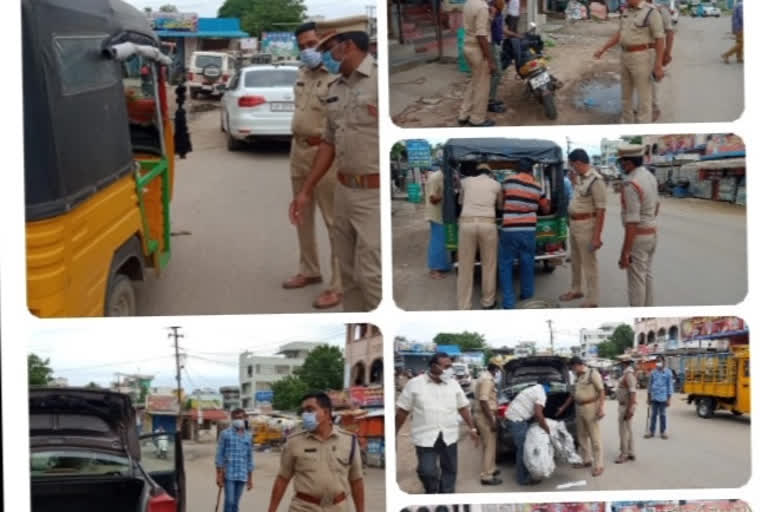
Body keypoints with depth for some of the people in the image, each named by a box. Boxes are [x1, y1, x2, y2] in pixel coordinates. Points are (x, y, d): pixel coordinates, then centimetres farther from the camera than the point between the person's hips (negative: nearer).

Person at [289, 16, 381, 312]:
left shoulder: (380, 79, -12)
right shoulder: (335, 89, 13)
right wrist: (306, 191, 20)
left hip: (375, 194, -8)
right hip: (343, 191, 8)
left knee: (371, 275, -7)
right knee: (349, 273, 13)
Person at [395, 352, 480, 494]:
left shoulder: (453, 384, 6)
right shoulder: (414, 384, -3)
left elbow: (463, 408, 13)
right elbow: (402, 411, 0)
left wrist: (472, 428, 9)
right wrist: (394, 434, 1)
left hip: (449, 436, 3)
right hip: (425, 437, -3)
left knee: (450, 470, 8)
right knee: (427, 472, -7)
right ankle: (432, 493, 21)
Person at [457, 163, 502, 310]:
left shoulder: (465, 182, 15)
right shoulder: (496, 184, 14)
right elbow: (500, 204, 31)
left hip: (466, 223, 1)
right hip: (487, 224, -1)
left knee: (465, 266, 7)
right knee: (489, 265, 14)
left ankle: (464, 305, 11)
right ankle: (488, 301, 23)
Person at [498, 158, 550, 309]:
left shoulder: (509, 181, -3)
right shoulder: (537, 187, 6)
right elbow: (546, 209, 22)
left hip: (509, 229, -2)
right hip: (528, 229, 2)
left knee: (506, 264, 4)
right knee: (527, 263, 16)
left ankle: (508, 301, -2)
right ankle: (526, 294, 26)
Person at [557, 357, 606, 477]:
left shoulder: (592, 373, -9)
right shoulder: (578, 377, 15)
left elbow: (601, 391, -14)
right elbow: (573, 395, 25)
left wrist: (601, 408, -22)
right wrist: (563, 407, 28)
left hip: (591, 407, -8)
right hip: (579, 408, 9)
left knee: (595, 437, -6)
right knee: (582, 436, 13)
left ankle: (598, 465, -3)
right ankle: (587, 460, 24)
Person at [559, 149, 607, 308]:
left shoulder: (595, 181, -20)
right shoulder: (580, 177, 7)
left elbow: (601, 210, -21)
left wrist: (597, 236, -22)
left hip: (586, 225, -9)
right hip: (574, 224, 9)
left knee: (589, 263, -2)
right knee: (575, 261, 22)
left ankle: (592, 300, 6)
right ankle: (575, 290, 38)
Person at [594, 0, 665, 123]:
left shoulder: (651, 12, -16)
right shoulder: (627, 11, 8)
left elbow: (660, 39, -16)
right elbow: (620, 34, 16)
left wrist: (659, 65, -18)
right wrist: (603, 49, 11)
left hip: (642, 57, -8)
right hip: (626, 57, 8)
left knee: (643, 96, -1)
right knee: (626, 94, 15)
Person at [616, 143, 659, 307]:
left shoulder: (631, 185, -27)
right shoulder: (649, 176, 4)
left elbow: (632, 222, -28)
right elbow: (656, 205, 22)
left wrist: (625, 253, -25)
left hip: (637, 237, -9)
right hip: (651, 234, 9)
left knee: (635, 280, 1)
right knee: (646, 276, 19)